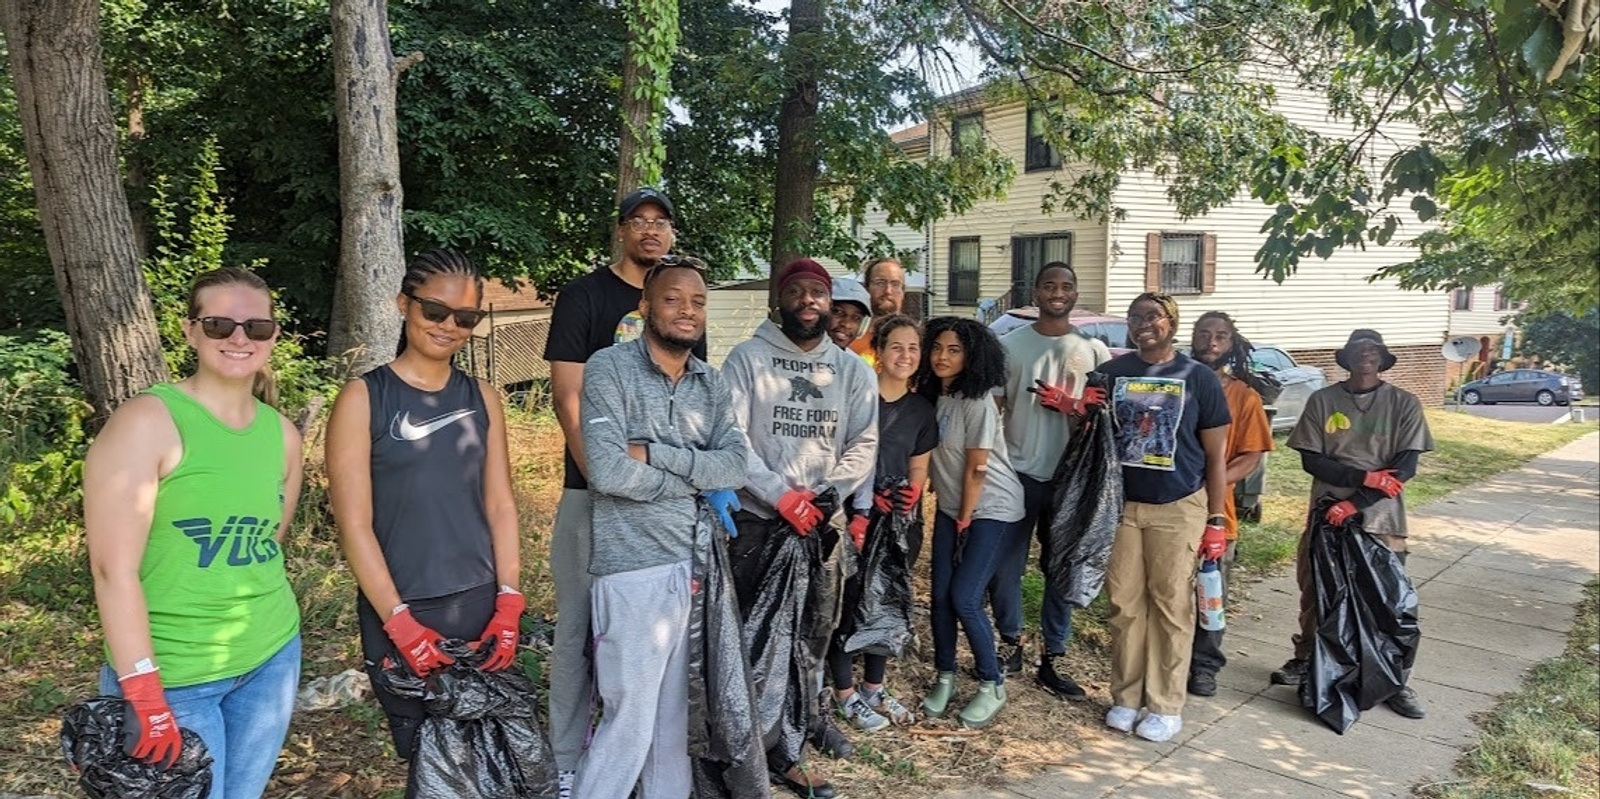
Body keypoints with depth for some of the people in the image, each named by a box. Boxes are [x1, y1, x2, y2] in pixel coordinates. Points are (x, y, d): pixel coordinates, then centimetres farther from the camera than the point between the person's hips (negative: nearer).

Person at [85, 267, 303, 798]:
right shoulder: (147, 422, -15)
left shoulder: (282, 432, 3)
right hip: (171, 675, -5)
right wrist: (145, 696, -20)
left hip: (271, 657, 6)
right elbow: (114, 568, -18)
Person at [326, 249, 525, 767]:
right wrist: (400, 622, -14)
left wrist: (509, 603, -2)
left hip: (482, 606, 4)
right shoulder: (363, 398, -6)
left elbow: (501, 506, 6)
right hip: (400, 613, -3)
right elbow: (354, 525, -9)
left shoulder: (482, 397, 6)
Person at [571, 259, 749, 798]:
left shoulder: (712, 384, 9)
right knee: (631, 719, 3)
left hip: (694, 563, 6)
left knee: (674, 712, 18)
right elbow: (608, 472, -20)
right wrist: (697, 480, -9)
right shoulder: (609, 368, -9)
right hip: (633, 569, -5)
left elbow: (736, 467, -3)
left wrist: (657, 454, -15)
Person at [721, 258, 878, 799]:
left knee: (815, 630, 10)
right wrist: (781, 495, -17)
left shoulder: (853, 370, 8)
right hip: (756, 520, -3)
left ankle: (804, 718, 32)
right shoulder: (747, 359, -2)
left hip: (823, 521, 3)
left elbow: (864, 444, 4)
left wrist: (822, 496, -11)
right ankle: (777, 750, 15)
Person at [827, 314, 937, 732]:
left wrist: (914, 491, -3)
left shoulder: (922, 410, 9)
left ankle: (874, 687, 30)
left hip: (900, 520, 5)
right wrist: (865, 496, -14)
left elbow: (919, 468, 15)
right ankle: (846, 693, 16)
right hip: (853, 514, -5)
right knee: (847, 601, -2)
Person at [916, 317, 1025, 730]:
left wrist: (966, 519, -9)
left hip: (993, 510, -7)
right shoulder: (932, 397, 2)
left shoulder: (977, 403, -20)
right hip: (952, 508, 7)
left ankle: (992, 686, 10)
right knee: (941, 595, 4)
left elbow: (976, 470, -17)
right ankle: (945, 678, 22)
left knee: (964, 598, -9)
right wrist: (956, 516, 6)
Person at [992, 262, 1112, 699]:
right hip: (1017, 473, -1)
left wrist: (1069, 404, -14)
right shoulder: (1010, 344, 3)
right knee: (1004, 566, 4)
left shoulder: (1093, 349, 5)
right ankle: (1011, 645, 24)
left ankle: (1053, 658, 21)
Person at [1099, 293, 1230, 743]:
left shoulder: (1198, 378, -2)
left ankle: (1166, 706, 15)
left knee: (1171, 605, 4)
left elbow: (1215, 456, 0)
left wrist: (1217, 520, -3)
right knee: (1125, 602, 7)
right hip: (1121, 505, 2)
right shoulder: (1111, 373, 4)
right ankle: (1126, 697, 20)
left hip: (1178, 508, -2)